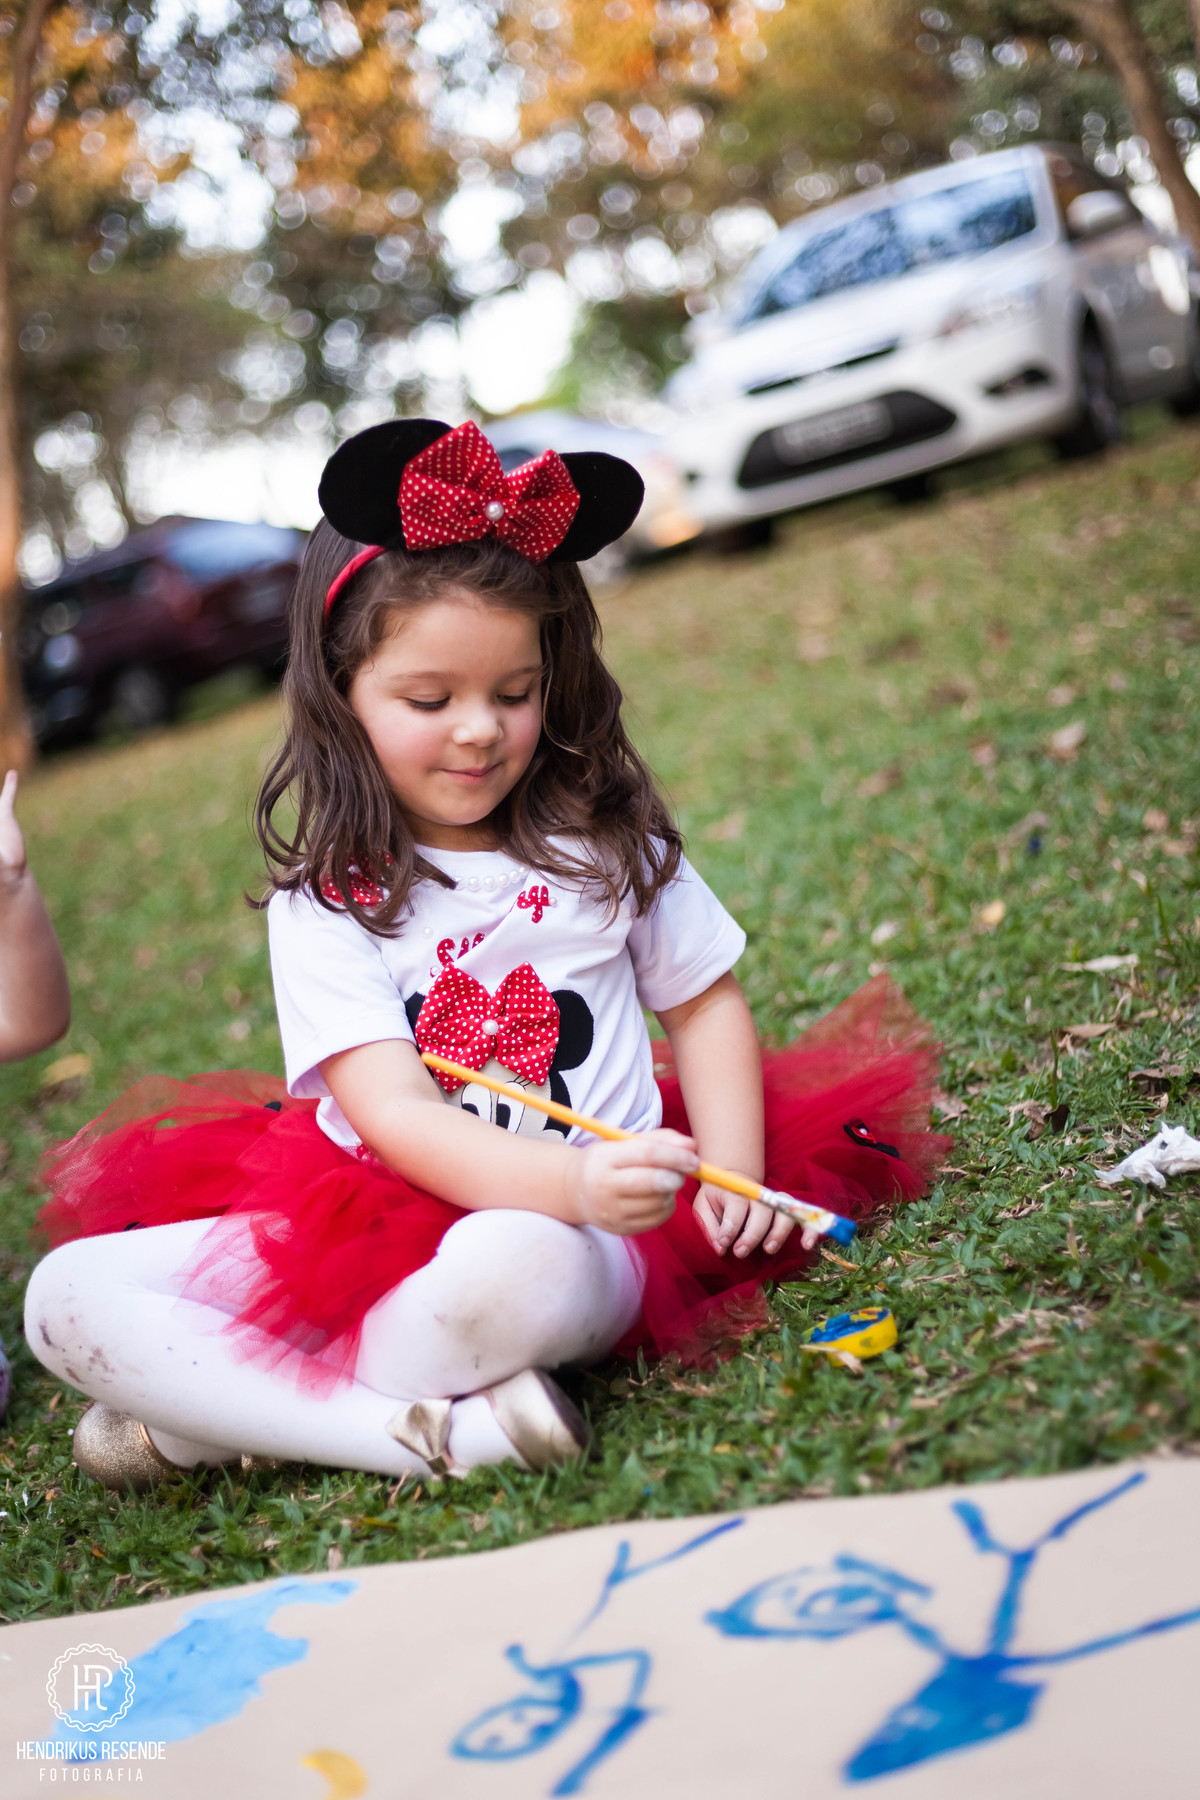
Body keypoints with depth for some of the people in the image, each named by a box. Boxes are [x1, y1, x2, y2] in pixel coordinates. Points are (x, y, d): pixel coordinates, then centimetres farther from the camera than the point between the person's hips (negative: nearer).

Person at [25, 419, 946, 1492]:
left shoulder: (610, 842, 5)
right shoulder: (326, 905, -2)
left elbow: (707, 1001, 14)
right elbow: (394, 1112, -14)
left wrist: (733, 1174, -3)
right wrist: (569, 1181, -32)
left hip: (574, 1232, 0)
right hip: (368, 1231, 1)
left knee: (514, 1264, -39)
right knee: (67, 1297, -16)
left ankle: (207, 1411, -14)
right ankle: (427, 1433, -24)